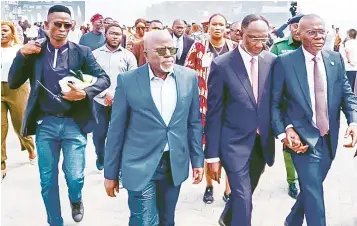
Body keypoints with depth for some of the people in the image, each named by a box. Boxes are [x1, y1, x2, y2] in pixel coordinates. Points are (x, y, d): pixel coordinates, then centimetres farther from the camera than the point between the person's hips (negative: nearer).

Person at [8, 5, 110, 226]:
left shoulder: (82, 51, 0)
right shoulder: (34, 51, 3)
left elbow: (104, 78, -3)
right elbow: (13, 83, 1)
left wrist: (85, 93, -21)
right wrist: (21, 54, -12)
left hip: (74, 123, -1)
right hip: (45, 124, 2)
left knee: (75, 176, 0)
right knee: (48, 180, 9)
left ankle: (76, 200, 36)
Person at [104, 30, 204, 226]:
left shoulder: (189, 77, -1)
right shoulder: (128, 80, -9)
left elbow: (194, 122, 6)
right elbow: (116, 129, -4)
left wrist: (197, 160, 6)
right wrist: (111, 172, -1)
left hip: (175, 164, 3)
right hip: (141, 166, -3)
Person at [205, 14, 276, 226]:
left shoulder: (273, 61, -1)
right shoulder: (222, 64, -12)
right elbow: (214, 113, -10)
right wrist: (212, 155, -9)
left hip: (262, 143, 4)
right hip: (235, 143, -4)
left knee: (243, 194, 21)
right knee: (243, 198, -4)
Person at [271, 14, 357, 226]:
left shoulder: (336, 59, 4)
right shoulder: (284, 62, -8)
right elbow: (274, 102, -6)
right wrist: (285, 130, -17)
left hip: (329, 138, 5)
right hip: (303, 136, -5)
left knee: (312, 188, 18)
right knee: (313, 191, -6)